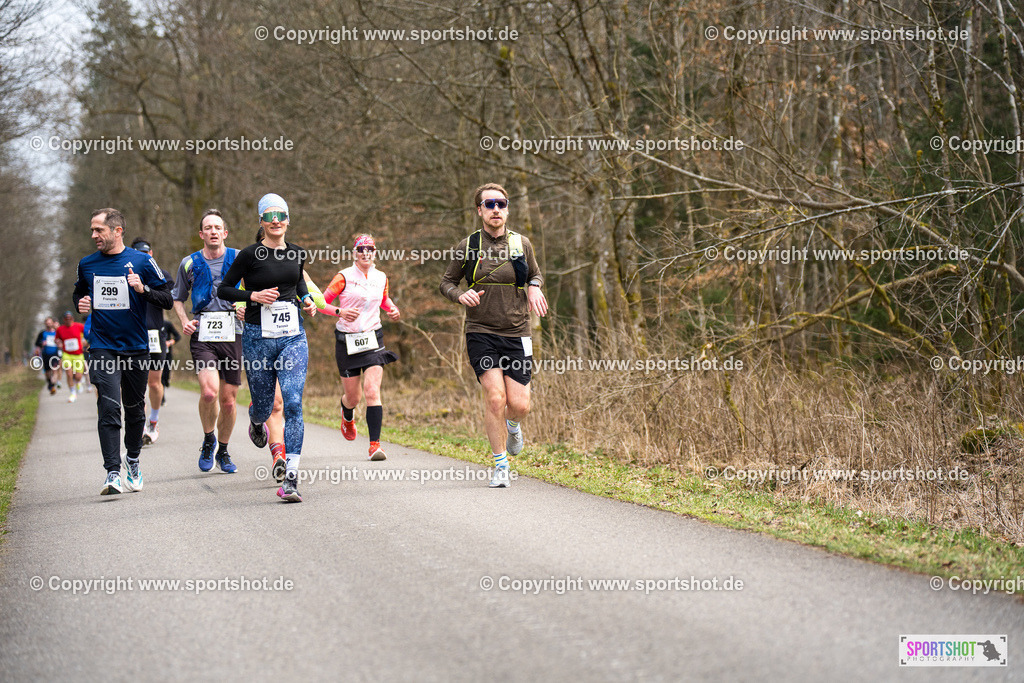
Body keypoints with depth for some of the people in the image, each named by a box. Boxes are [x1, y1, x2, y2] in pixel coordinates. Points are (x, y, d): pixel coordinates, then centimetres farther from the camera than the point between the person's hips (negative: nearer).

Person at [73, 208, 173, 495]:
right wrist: (80, 303, 1)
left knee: (134, 408, 13)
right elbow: (78, 292, 24)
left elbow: (167, 299, -1)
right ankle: (112, 473, -17)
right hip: (102, 347, 0)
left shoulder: (141, 261, -3)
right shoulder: (87, 264, 6)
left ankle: (132, 460, 36)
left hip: (136, 347, 0)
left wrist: (143, 289, -19)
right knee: (109, 409, -14)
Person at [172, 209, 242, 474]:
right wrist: (184, 321, 3)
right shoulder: (189, 263, 8)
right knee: (209, 392, -21)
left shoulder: (238, 258, 3)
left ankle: (223, 451, 26)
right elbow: (178, 298, 21)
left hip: (231, 334, 1)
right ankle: (208, 439, 5)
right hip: (202, 334, 0)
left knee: (228, 400, 4)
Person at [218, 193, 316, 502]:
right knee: (263, 405, 8)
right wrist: (254, 296, -14)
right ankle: (256, 422, 50)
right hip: (259, 337, -2)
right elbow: (223, 290, 0)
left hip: (293, 337, 2)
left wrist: (307, 298, 10)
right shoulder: (251, 254, -6)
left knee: (293, 403, -13)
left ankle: (291, 479, -15)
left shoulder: (297, 253, 7)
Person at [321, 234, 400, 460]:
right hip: (347, 341, -2)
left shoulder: (381, 278, 7)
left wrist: (393, 310, 7)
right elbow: (322, 302, -3)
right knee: (352, 397, 6)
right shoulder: (344, 277, -5)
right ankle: (347, 416, 45)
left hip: (372, 340, 2)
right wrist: (340, 311, -20)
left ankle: (375, 444, -18)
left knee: (372, 391, -16)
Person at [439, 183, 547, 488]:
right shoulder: (467, 247, 2)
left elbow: (535, 275, 22)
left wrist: (534, 288, -1)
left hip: (516, 334, 1)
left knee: (519, 404, -5)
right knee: (495, 397, -16)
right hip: (481, 333, -1)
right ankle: (500, 466, -1)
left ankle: (512, 426, 35)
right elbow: (447, 282, 12)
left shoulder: (521, 244, 6)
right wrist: (460, 294, -11)